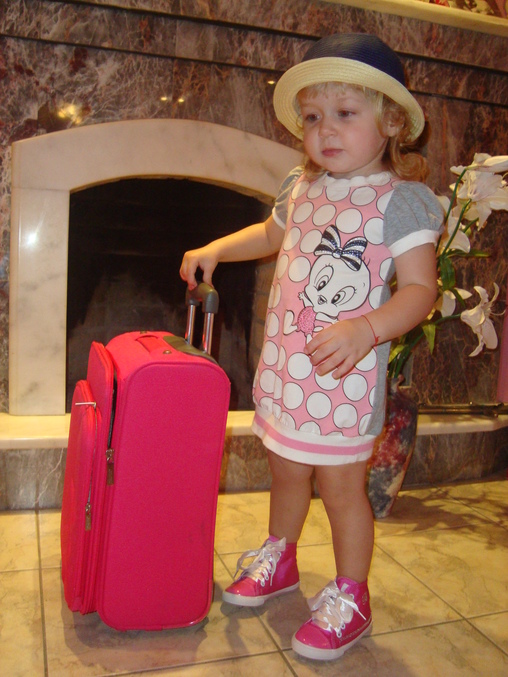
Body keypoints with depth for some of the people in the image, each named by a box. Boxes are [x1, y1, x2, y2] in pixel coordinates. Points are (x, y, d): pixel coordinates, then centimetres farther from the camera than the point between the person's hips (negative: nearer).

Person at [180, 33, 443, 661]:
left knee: (340, 482, 5)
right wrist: (212, 250, 20)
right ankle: (279, 560, 46)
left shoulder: (401, 198, -12)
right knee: (286, 470, 21)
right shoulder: (301, 189, 7)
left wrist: (366, 330, -33)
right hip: (284, 363, 7)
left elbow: (419, 289, -17)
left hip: (345, 373, -6)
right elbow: (272, 234, 28)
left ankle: (350, 595, 28)